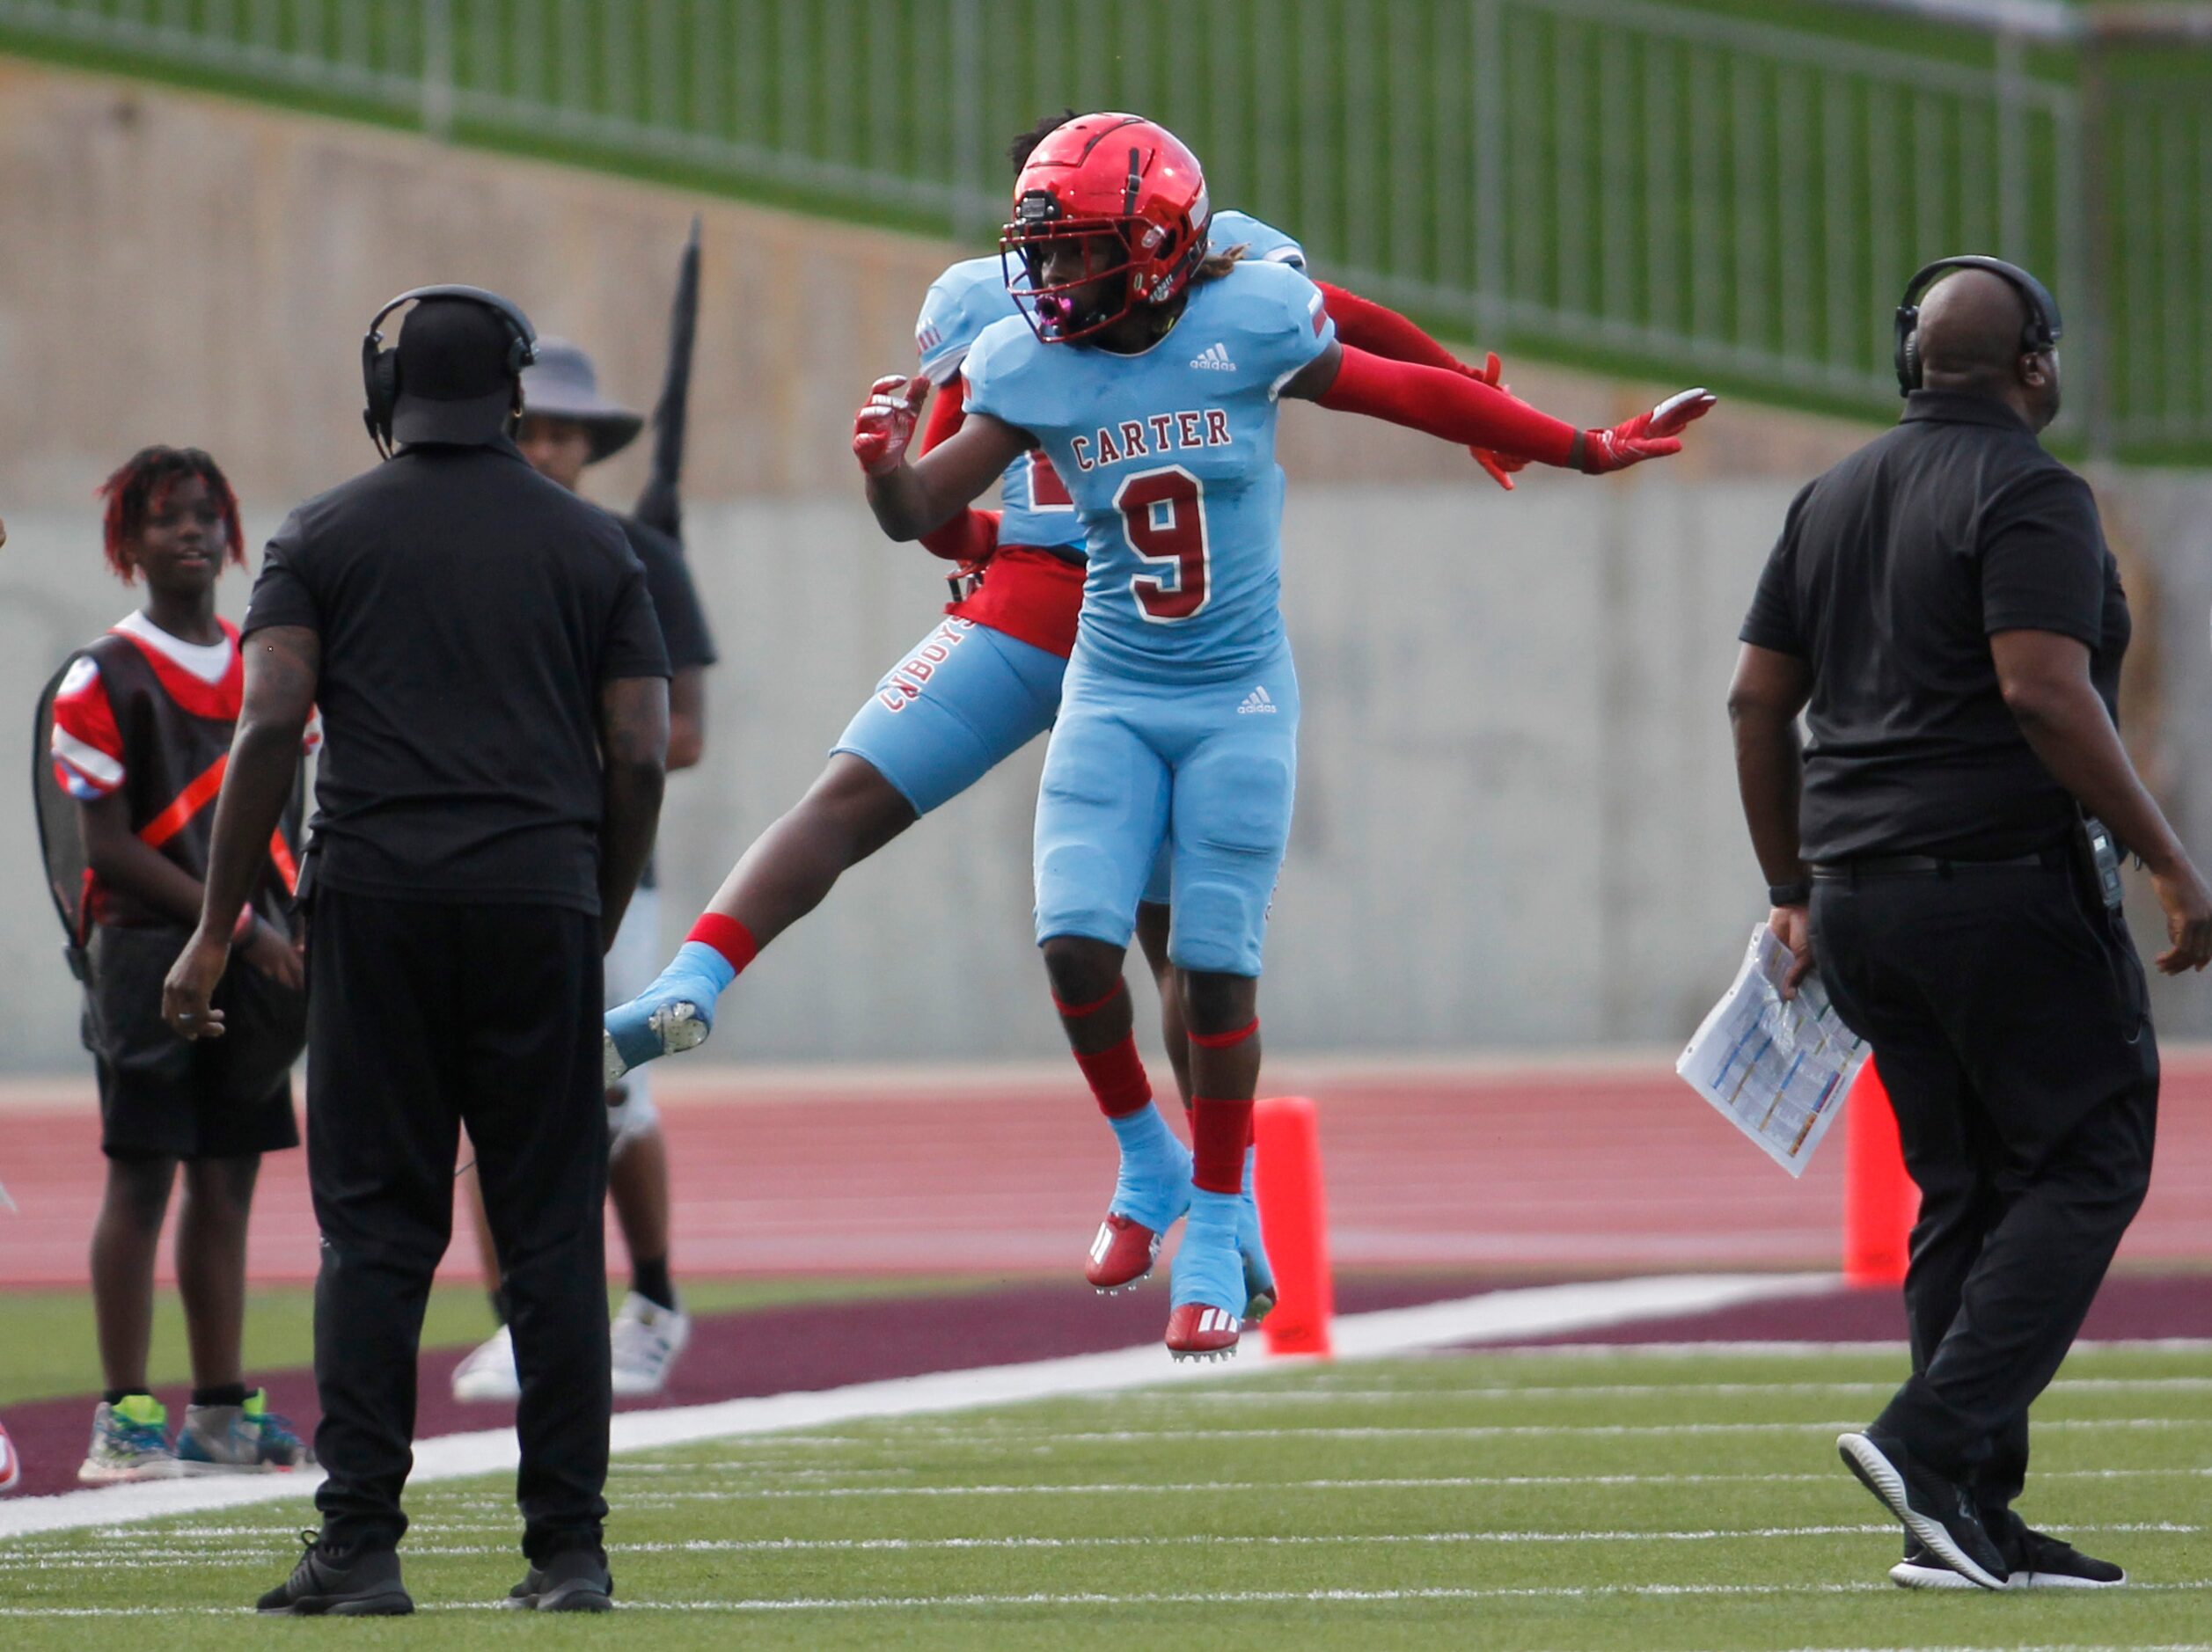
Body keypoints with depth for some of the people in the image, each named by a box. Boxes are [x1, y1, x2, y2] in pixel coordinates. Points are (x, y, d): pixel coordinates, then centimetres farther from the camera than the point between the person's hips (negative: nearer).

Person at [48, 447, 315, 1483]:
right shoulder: (105, 682, -6)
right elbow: (111, 849, -10)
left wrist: (297, 934, 3)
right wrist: (238, 925, -14)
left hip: (258, 960, 6)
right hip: (149, 951, -6)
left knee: (227, 1181, 8)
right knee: (141, 1176, -5)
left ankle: (222, 1409, 13)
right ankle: (125, 1416, -4)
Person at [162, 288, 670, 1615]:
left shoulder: (325, 537, 6)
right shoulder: (593, 546, 10)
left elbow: (270, 727, -4)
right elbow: (639, 760, 5)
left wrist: (217, 933, -1)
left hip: (376, 903, -1)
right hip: (540, 898, 1)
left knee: (375, 1226, 2)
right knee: (553, 1232, 4)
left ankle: (361, 1542, -4)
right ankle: (570, 1546, 2)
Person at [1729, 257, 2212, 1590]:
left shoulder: (1836, 497, 15)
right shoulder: (2029, 494, -9)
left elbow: (1759, 700, 16)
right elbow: (2043, 691, -21)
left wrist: (1794, 894, 23)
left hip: (1859, 894, 8)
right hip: (2005, 881, -8)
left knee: (1962, 1193, 12)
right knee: (2088, 1163, -2)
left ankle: (1969, 1522, 6)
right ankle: (1938, 1440, -18)